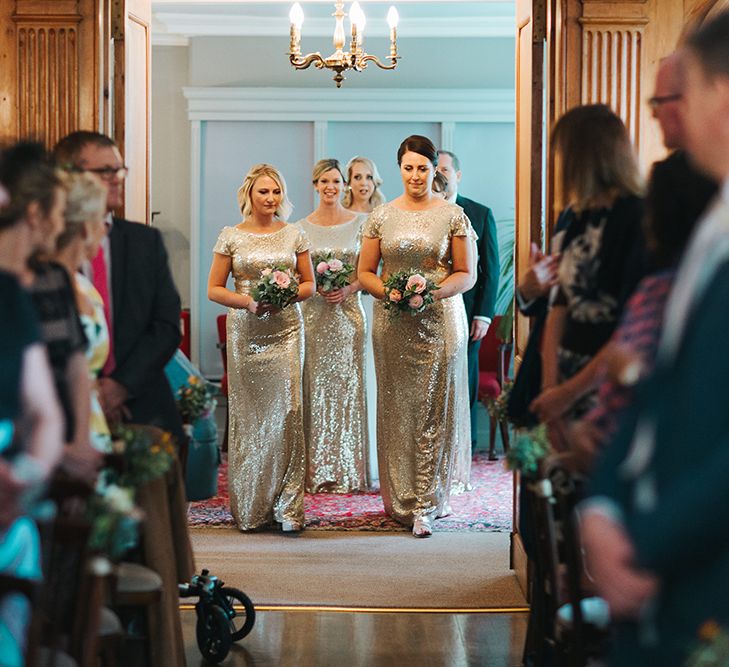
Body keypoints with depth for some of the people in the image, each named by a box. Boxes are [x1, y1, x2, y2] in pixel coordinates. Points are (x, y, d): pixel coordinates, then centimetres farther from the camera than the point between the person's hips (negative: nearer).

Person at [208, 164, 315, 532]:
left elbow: (309, 283, 11)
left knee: (287, 409, -9)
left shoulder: (294, 235, 7)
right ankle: (248, 505, 11)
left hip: (286, 330, 0)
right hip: (246, 332, 0)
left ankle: (287, 504, -4)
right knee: (247, 413, 1)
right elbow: (214, 289, 4)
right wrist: (249, 301, -12)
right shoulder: (231, 237, 4)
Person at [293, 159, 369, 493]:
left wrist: (348, 289, -12)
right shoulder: (301, 227, 6)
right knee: (315, 388, 0)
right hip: (313, 314, 1)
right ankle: (316, 471, 6)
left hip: (348, 312, -1)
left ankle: (348, 471, 7)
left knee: (347, 387, 0)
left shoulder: (359, 223, 4)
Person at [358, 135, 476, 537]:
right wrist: (389, 292, -12)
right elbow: (365, 273, 8)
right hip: (393, 324, 2)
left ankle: (426, 504, 0)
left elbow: (467, 274, 1)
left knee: (434, 410, -3)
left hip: (440, 320, -1)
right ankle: (401, 496, 13)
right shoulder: (381, 217, 7)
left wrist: (434, 292, -16)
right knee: (398, 409, 3)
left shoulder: (453, 216, 2)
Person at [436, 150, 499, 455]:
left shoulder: (481, 214, 4)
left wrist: (484, 315, -5)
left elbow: (490, 270, 2)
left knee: (464, 387, 5)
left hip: (464, 314, 0)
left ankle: (463, 451, 14)